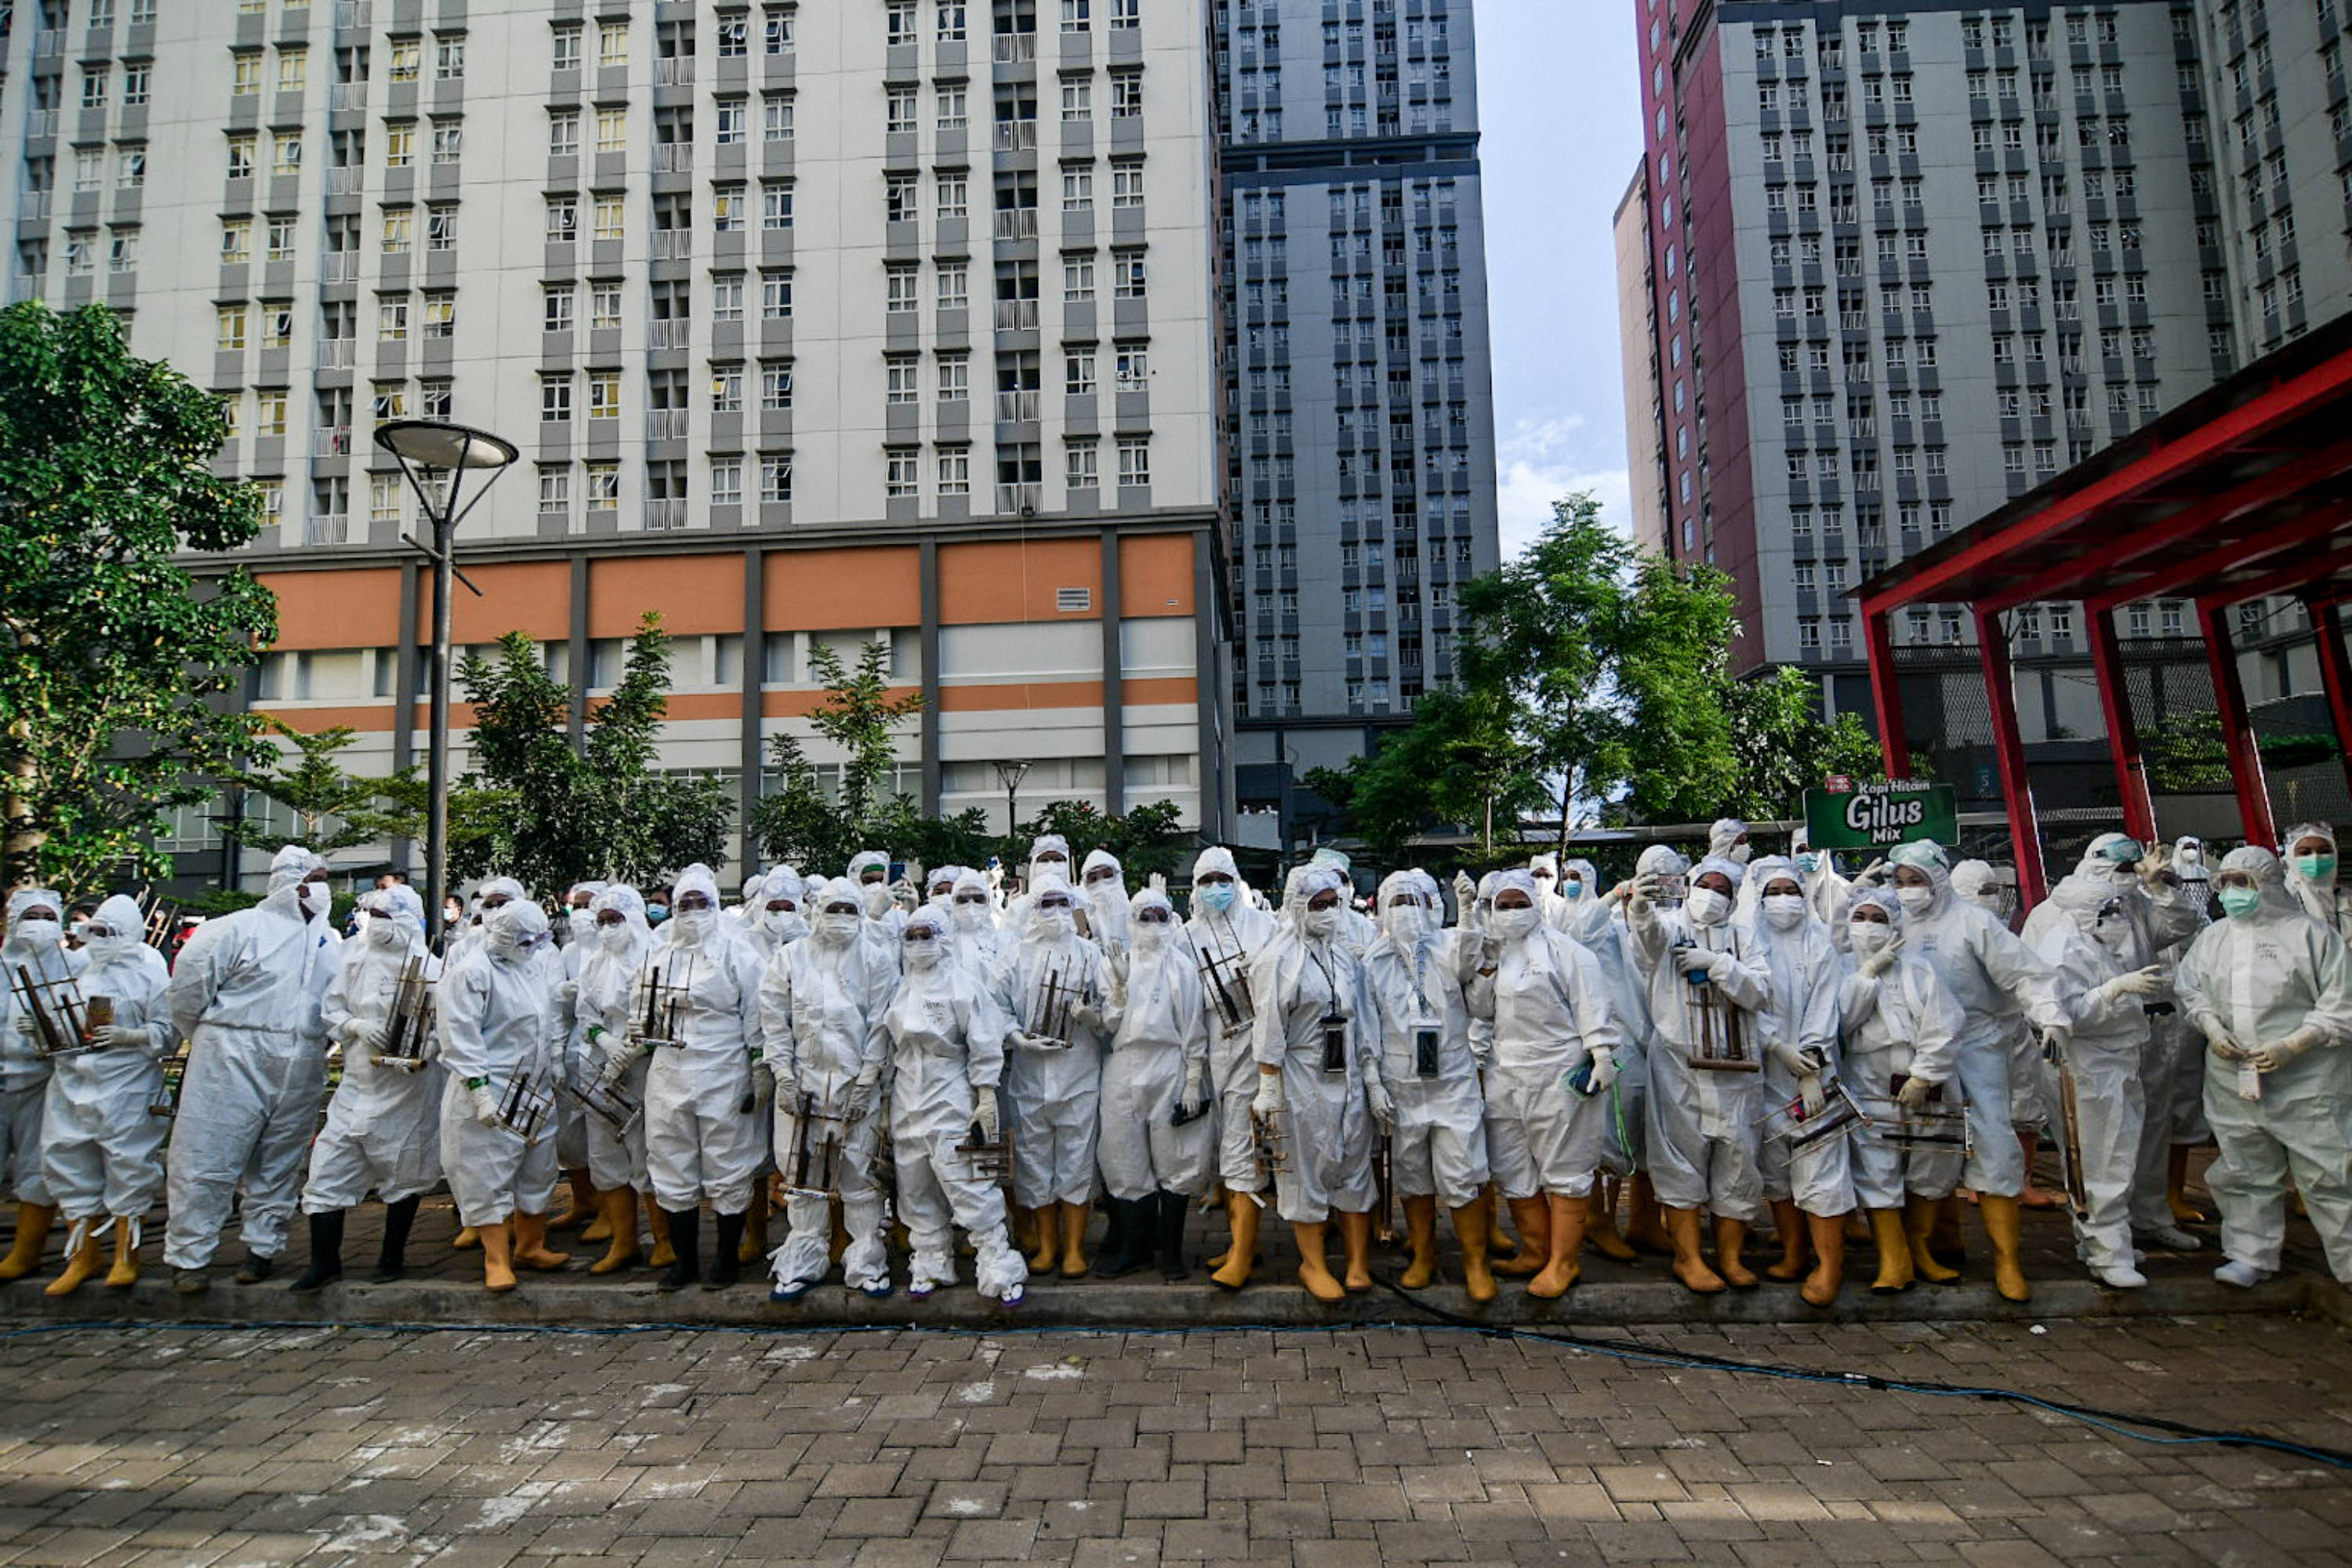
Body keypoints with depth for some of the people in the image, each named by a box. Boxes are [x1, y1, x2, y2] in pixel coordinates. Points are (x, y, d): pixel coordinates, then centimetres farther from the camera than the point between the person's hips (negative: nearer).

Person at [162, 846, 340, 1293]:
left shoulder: (332, 943, 13)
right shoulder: (240, 928, -5)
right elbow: (188, 981, -4)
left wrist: (320, 1044, 8)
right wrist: (208, 1037, 3)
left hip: (300, 1071, 5)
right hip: (234, 1061, -4)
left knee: (279, 1164, 12)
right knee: (209, 1159, -1)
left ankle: (264, 1247, 24)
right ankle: (189, 1256, 11)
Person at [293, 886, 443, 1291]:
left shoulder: (430, 968, -9)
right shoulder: (354, 957, 2)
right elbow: (331, 1009, 7)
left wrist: (422, 1053, -24)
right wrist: (357, 1026, -12)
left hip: (408, 1086, -3)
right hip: (358, 1081, 3)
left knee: (404, 1172, 9)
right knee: (328, 1167, 1)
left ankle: (393, 1255, 27)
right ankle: (324, 1260, 16)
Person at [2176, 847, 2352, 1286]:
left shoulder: (2310, 932, -4)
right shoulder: (2212, 937, 11)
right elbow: (2190, 989, 15)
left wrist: (2292, 1045, -15)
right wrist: (2213, 1030, -3)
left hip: (2305, 1082, -4)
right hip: (2233, 1080, 4)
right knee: (2244, 1171, 11)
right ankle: (2251, 1255, 21)